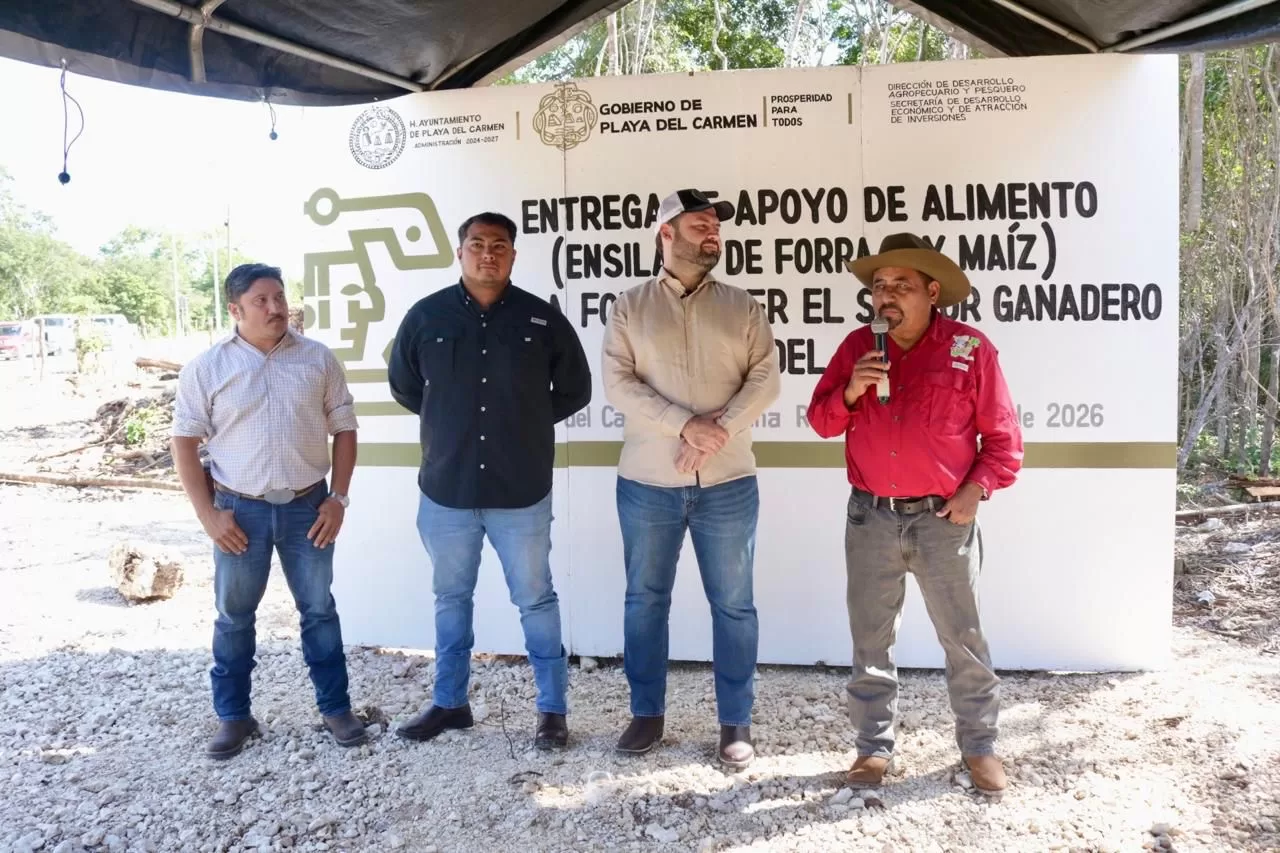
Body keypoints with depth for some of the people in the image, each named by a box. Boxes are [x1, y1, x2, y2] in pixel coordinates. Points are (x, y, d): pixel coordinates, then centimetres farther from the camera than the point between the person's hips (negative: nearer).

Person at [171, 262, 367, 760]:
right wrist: (208, 513, -8)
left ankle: (336, 708, 22)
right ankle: (234, 716, 26)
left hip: (307, 505, 1)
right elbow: (185, 441, -1)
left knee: (319, 610, 10)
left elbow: (344, 429, 4)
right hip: (240, 509, 0)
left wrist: (337, 498, -3)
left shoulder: (318, 359, 0)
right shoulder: (206, 368, -3)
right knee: (234, 616, 10)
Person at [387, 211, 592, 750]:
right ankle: (449, 702, 33)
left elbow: (575, 391, 7)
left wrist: (527, 421, 5)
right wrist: (448, 421, 10)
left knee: (536, 601, 9)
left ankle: (553, 709, 21)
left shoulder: (543, 319, -3)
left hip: (522, 494, -2)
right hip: (445, 491, 2)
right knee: (450, 599, 16)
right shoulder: (425, 316, -1)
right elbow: (402, 387, 14)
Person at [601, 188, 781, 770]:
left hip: (727, 483, 0)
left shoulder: (742, 307, 6)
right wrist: (685, 425, -18)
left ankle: (736, 723, 19)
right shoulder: (629, 307, 3)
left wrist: (719, 429, -17)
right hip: (646, 483, 0)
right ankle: (647, 713, 26)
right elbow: (618, 383, -7)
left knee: (733, 604, 6)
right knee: (645, 599, 10)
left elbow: (765, 380, -2)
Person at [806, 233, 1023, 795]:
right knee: (870, 641, 10)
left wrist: (977, 488, -11)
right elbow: (821, 421, 6)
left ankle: (979, 744, 26)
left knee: (963, 639, 9)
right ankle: (874, 746, 24)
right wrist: (850, 391, -13)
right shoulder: (857, 346, 3)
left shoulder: (970, 348, -4)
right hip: (871, 518, 3)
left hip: (943, 518, -2)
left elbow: (1003, 437, 1)